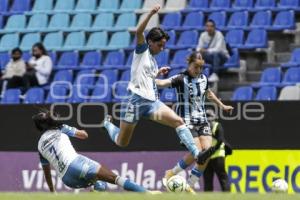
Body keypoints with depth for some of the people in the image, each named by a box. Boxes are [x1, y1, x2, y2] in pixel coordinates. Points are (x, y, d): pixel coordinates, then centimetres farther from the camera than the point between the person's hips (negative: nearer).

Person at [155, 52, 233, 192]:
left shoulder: (203, 78, 7)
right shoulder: (181, 79, -13)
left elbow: (209, 94, 28)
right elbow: (161, 83, -29)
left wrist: (222, 106, 39)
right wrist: (155, 76, -51)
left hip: (202, 121, 6)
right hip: (187, 121, -6)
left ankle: (189, 186, 5)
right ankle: (172, 174, 7)